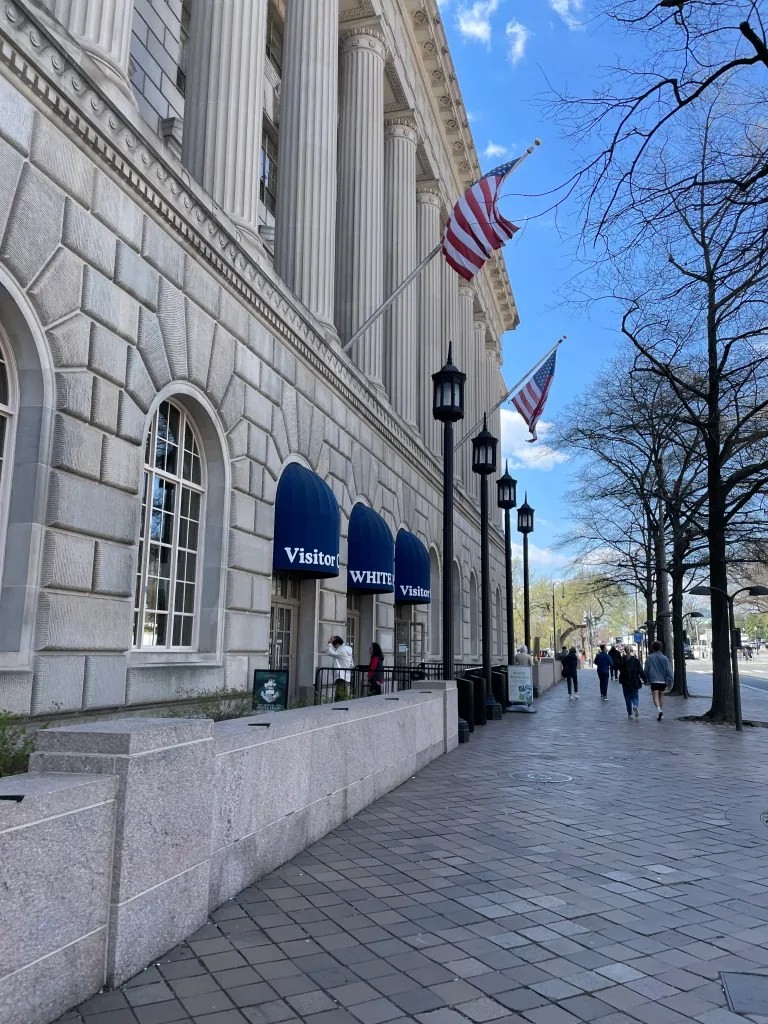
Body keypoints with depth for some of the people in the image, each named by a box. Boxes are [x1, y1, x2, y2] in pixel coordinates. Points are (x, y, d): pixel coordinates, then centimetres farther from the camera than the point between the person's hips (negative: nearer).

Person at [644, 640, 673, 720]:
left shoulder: (649, 658, -4)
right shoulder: (664, 658, -1)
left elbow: (646, 670, 1)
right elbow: (669, 670, -2)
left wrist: (646, 680, 13)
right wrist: (670, 681, 4)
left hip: (653, 680, -3)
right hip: (663, 681, 3)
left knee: (655, 696, -5)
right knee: (661, 696, 16)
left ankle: (659, 710, -28)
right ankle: (661, 713, 22)